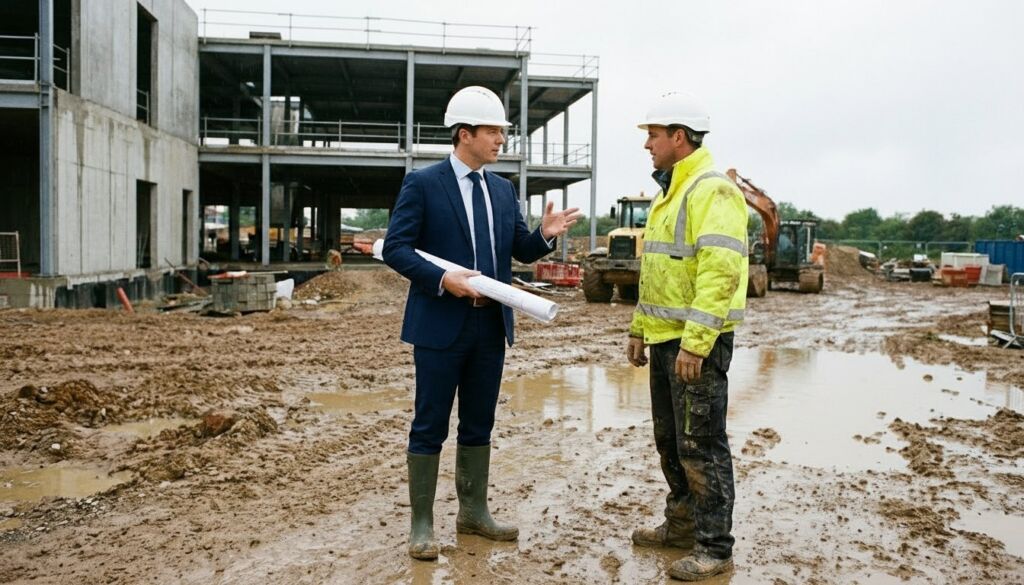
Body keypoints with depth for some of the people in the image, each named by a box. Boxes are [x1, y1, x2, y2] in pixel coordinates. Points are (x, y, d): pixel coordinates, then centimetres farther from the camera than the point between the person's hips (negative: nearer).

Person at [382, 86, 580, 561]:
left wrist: (545, 235, -8)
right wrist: (441, 279, -23)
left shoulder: (503, 190, 11)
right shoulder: (422, 184, -7)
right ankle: (421, 524, 15)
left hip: (491, 325, 6)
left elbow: (521, 252, 13)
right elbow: (395, 247, -11)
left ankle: (473, 512, 29)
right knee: (430, 426, 3)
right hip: (440, 324, -6)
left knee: (479, 424, 15)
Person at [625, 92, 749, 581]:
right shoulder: (668, 193, 17)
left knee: (700, 445, -2)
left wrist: (694, 342, -27)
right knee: (669, 439, 18)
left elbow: (720, 272, -24)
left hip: (697, 341, -10)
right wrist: (639, 328, 21)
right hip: (664, 338, 10)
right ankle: (682, 524, 33)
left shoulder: (713, 191, -14)